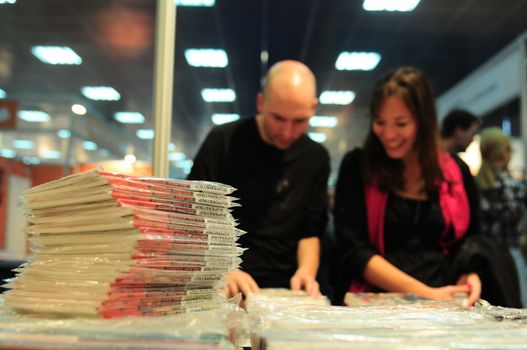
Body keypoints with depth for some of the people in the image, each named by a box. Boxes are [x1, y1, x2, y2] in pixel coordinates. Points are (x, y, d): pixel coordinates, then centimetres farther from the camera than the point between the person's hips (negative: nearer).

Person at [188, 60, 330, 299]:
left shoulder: (316, 158, 6)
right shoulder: (224, 141, -4)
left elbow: (310, 232, 8)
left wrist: (306, 270, -12)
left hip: (284, 289, 3)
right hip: (224, 289, -3)